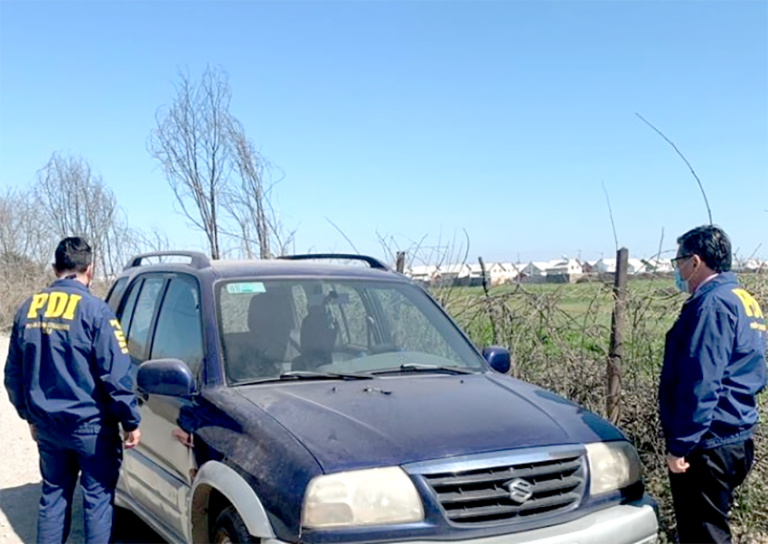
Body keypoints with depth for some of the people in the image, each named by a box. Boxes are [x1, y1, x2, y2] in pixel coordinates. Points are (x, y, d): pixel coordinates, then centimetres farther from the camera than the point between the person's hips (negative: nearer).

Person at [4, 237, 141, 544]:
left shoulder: (28, 309, 5)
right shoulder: (93, 309, -14)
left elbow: (13, 373, 12)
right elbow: (115, 373, -17)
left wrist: (30, 415, 22)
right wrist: (130, 420, -9)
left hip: (46, 424, 6)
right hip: (90, 424, -6)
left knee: (53, 495, 17)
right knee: (98, 498, 4)